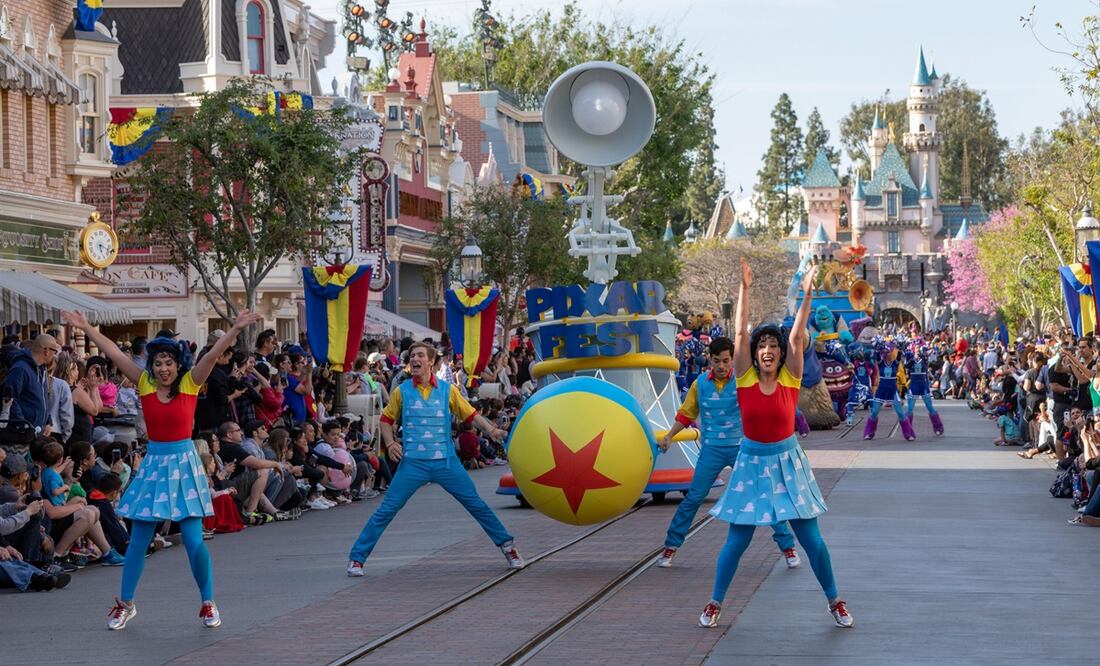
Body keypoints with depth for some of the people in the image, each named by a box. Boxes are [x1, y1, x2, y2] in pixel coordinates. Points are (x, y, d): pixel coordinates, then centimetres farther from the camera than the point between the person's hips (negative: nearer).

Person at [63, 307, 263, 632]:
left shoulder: (190, 383, -5)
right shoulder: (144, 383, 1)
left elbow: (213, 354, -17)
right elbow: (114, 353, -1)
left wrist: (235, 329, -28)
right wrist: (86, 329, -3)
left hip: (183, 462, -2)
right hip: (153, 462, 2)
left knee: (193, 540, -4)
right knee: (138, 539, 6)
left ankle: (208, 604, 10)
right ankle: (125, 603, 19)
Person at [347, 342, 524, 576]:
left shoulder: (447, 390, 4)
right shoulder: (402, 391, 4)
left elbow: (470, 415, 8)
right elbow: (386, 419, 14)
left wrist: (491, 430, -7)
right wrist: (390, 443, -2)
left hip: (445, 461, 1)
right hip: (413, 463, -1)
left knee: (477, 505, 2)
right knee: (386, 510, -6)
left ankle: (507, 546, 16)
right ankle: (357, 558, 1)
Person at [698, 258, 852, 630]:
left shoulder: (790, 379, -6)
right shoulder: (745, 378, -6)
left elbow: (797, 336, -15)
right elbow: (740, 332, -12)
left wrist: (807, 295, -22)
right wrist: (745, 290, -18)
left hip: (787, 462, 0)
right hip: (752, 462, 0)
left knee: (811, 538, 1)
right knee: (737, 540, 3)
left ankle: (835, 602, 15)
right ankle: (715, 603, 17)